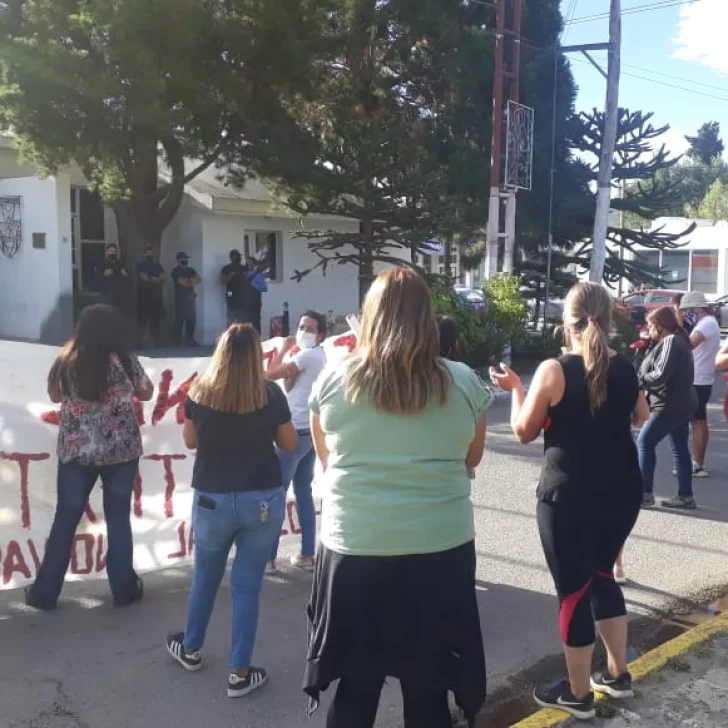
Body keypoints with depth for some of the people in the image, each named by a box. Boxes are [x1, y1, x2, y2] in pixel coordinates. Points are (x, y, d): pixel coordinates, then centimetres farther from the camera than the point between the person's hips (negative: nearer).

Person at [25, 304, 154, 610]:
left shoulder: (66, 360, -6)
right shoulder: (124, 360, -11)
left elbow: (55, 396, 11)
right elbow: (146, 393, 5)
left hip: (76, 451, 1)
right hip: (121, 451, -1)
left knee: (65, 520, 12)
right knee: (118, 520, 11)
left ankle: (45, 593, 20)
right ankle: (124, 589, 19)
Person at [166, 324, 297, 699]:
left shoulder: (200, 391, -6)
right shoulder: (271, 394, -9)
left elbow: (190, 440, 8)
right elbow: (289, 443, 2)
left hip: (212, 500, 1)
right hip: (264, 500, -1)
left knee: (205, 578, 21)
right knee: (247, 585, 8)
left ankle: (190, 649, 42)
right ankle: (240, 674, 15)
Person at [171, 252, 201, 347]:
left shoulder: (190, 270, 17)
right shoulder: (176, 271, -3)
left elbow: (198, 280, 6)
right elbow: (183, 282, -15)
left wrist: (188, 280, -9)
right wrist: (192, 281, 1)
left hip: (191, 298, 7)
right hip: (181, 299, -7)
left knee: (192, 320, 5)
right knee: (180, 320, -7)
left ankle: (190, 340, 12)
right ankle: (178, 341, -5)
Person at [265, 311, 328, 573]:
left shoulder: (308, 355, -12)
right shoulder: (319, 357, 17)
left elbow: (270, 374, -14)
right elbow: (289, 387, 12)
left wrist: (285, 348, -2)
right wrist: (290, 370, -5)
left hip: (295, 432, -10)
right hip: (309, 432, 10)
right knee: (304, 493, 12)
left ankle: (269, 557, 0)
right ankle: (307, 555, 15)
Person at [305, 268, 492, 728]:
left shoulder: (332, 381, -5)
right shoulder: (463, 383, -6)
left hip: (354, 548, 1)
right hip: (439, 549, 0)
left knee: (354, 686, 16)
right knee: (428, 691, 14)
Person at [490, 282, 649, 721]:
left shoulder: (553, 371, -15)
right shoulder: (625, 368, 0)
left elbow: (525, 432, -6)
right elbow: (641, 417, 19)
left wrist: (515, 389, 7)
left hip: (569, 497, -5)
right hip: (622, 492, 6)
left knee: (573, 589, 6)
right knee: (602, 575, 23)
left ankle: (579, 695, 18)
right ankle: (618, 675, 32)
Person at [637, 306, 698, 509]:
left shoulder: (671, 341, -15)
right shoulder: (678, 340, 16)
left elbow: (661, 375, -22)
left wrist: (639, 379, -8)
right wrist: (644, 377, 2)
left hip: (670, 405, -10)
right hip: (681, 404, 10)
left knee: (644, 443, -6)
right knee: (680, 449, 10)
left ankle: (645, 493, -4)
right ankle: (685, 495, 13)